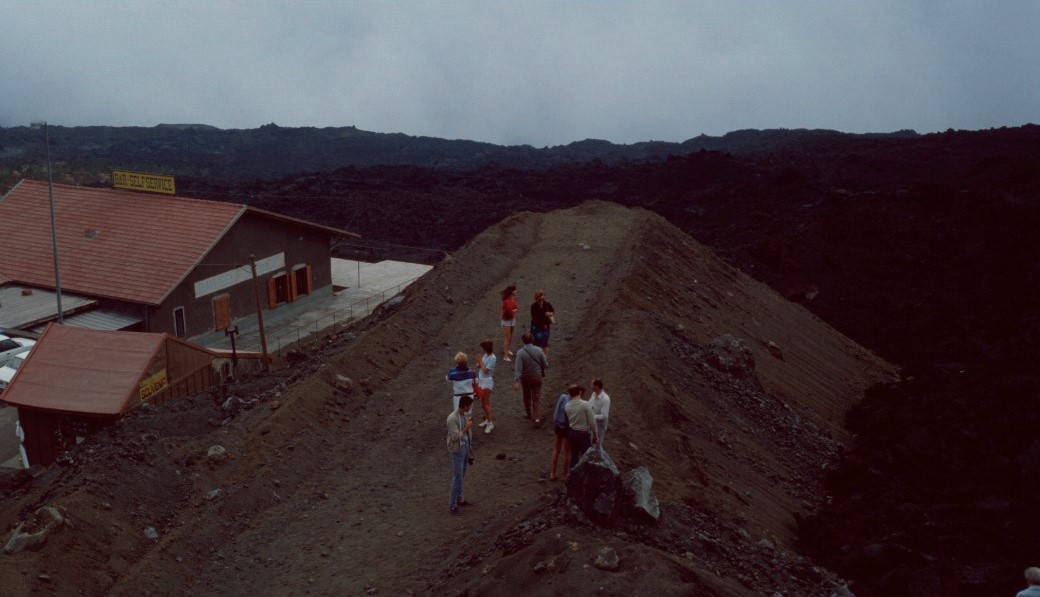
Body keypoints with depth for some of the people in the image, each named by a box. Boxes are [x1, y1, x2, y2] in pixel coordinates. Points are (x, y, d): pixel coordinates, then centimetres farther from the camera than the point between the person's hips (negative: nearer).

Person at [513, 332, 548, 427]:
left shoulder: (520, 352, -18)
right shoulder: (538, 350, -12)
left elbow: (518, 368, -24)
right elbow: (546, 365, -6)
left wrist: (516, 381, -25)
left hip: (525, 378, 0)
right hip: (537, 377, 1)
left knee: (527, 396, 22)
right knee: (537, 398, 5)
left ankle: (529, 414, 40)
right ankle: (537, 418, -9)